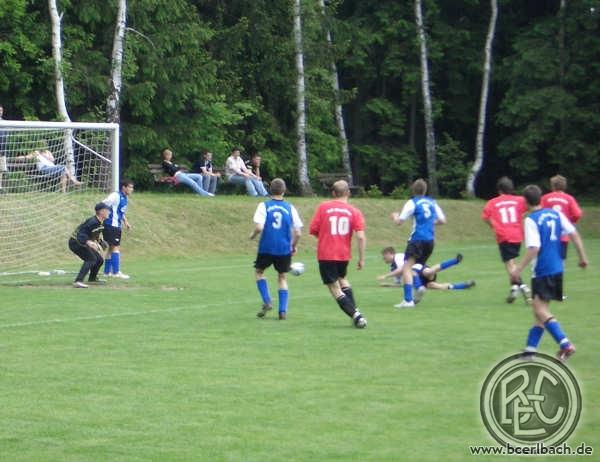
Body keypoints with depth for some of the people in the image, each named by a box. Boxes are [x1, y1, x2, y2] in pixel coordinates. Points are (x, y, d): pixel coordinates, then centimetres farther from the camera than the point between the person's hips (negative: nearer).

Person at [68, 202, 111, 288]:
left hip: (83, 243, 10)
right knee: (91, 259, -27)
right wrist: (88, 242, -52)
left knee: (99, 259, 16)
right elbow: (81, 234, -36)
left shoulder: (100, 223, 3)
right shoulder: (93, 222, -28)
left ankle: (92, 278, 41)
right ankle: (78, 281, -38)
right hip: (75, 242, -10)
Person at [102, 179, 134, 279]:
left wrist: (125, 221, 15)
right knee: (116, 247, -10)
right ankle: (116, 272, -10)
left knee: (112, 247, 14)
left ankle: (107, 272, 21)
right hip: (111, 225, -10)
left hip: (117, 226, 10)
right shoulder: (116, 196, -17)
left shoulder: (125, 198, 12)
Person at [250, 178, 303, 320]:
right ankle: (283, 311, 6)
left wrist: (252, 235, 5)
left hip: (267, 248, -1)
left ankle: (267, 302, 5)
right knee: (282, 277, 15)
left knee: (259, 271, 21)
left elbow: (259, 227, -16)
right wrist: (294, 246, 16)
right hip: (284, 249, 2)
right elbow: (298, 233, -1)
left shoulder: (264, 206, -5)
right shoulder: (290, 208, 1)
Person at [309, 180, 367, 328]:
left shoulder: (323, 207, -3)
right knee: (342, 279, 29)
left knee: (335, 288, 4)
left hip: (325, 254, -3)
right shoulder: (354, 212, -2)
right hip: (344, 254, 3)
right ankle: (354, 310, 19)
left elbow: (313, 230, -2)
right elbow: (361, 237, -10)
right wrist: (361, 259, -4)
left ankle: (355, 314, -12)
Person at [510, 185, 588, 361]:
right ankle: (530, 349, 17)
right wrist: (583, 257, 12)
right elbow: (574, 234, 4)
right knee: (540, 309, 14)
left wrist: (519, 269, -15)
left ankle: (565, 345, -24)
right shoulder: (555, 214, 7)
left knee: (541, 310, -10)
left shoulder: (531, 220, -12)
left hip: (542, 271, -8)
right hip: (557, 269, 8)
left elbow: (534, 248, -19)